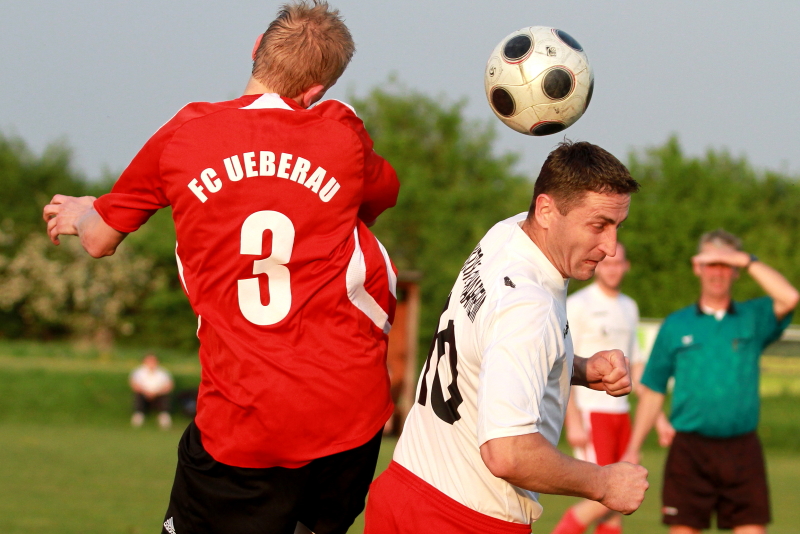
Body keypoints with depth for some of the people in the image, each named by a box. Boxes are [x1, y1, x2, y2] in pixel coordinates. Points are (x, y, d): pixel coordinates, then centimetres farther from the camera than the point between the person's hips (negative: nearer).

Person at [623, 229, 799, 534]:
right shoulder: (676, 326, 9)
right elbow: (652, 392, 11)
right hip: (690, 449, 0)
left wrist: (746, 261, -8)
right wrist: (633, 448, 6)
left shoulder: (754, 318, 8)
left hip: (742, 451, 0)